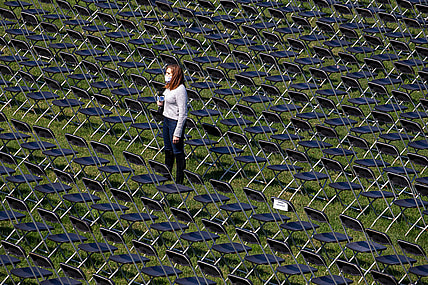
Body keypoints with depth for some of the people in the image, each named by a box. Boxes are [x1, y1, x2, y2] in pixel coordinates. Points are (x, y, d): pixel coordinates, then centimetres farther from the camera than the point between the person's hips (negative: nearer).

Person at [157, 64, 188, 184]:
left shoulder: (180, 90, -22)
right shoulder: (169, 87, 6)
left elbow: (183, 113, -22)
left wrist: (177, 133, -22)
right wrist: (162, 103, 2)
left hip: (176, 121, -9)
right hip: (166, 119, 9)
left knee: (177, 151, 1)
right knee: (168, 149, 22)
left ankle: (179, 179, 11)